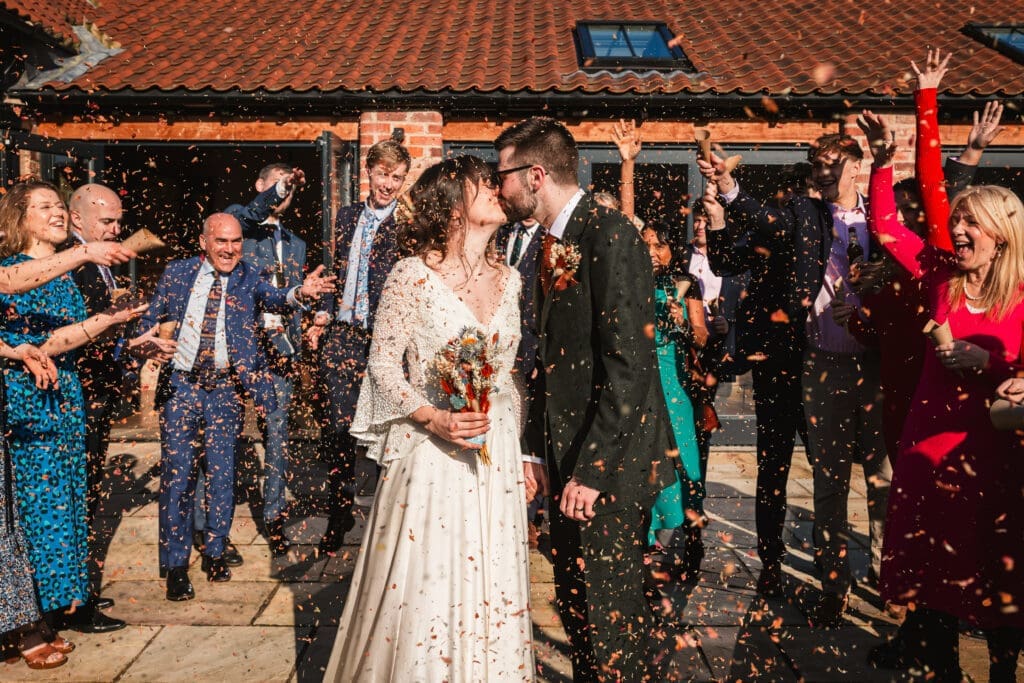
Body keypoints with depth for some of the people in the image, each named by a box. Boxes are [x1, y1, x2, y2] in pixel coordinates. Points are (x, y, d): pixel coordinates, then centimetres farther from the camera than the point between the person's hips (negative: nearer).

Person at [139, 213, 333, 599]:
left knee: (222, 474, 6)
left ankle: (215, 552, 25)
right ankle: (175, 564, 13)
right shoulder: (177, 273, 3)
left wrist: (300, 293, -43)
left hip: (225, 391, 0)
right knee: (176, 475, 1)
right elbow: (150, 319, 11)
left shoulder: (248, 278, 0)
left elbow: (272, 297, -21)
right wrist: (151, 345, -10)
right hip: (180, 386, 1)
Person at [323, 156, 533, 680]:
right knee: (426, 588, 3)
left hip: (496, 458, 5)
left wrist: (522, 452, 12)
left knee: (491, 588, 11)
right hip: (431, 454, -5)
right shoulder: (413, 276, -8)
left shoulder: (507, 279, 8)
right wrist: (433, 418, -20)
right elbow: (382, 364, -6)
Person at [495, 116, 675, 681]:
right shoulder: (554, 243, 13)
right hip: (571, 459, 9)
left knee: (610, 612, 3)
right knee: (573, 602, 18)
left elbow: (630, 363, -21)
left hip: (610, 463, -9)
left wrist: (592, 467, -21)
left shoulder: (609, 235, -15)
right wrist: (537, 446, 12)